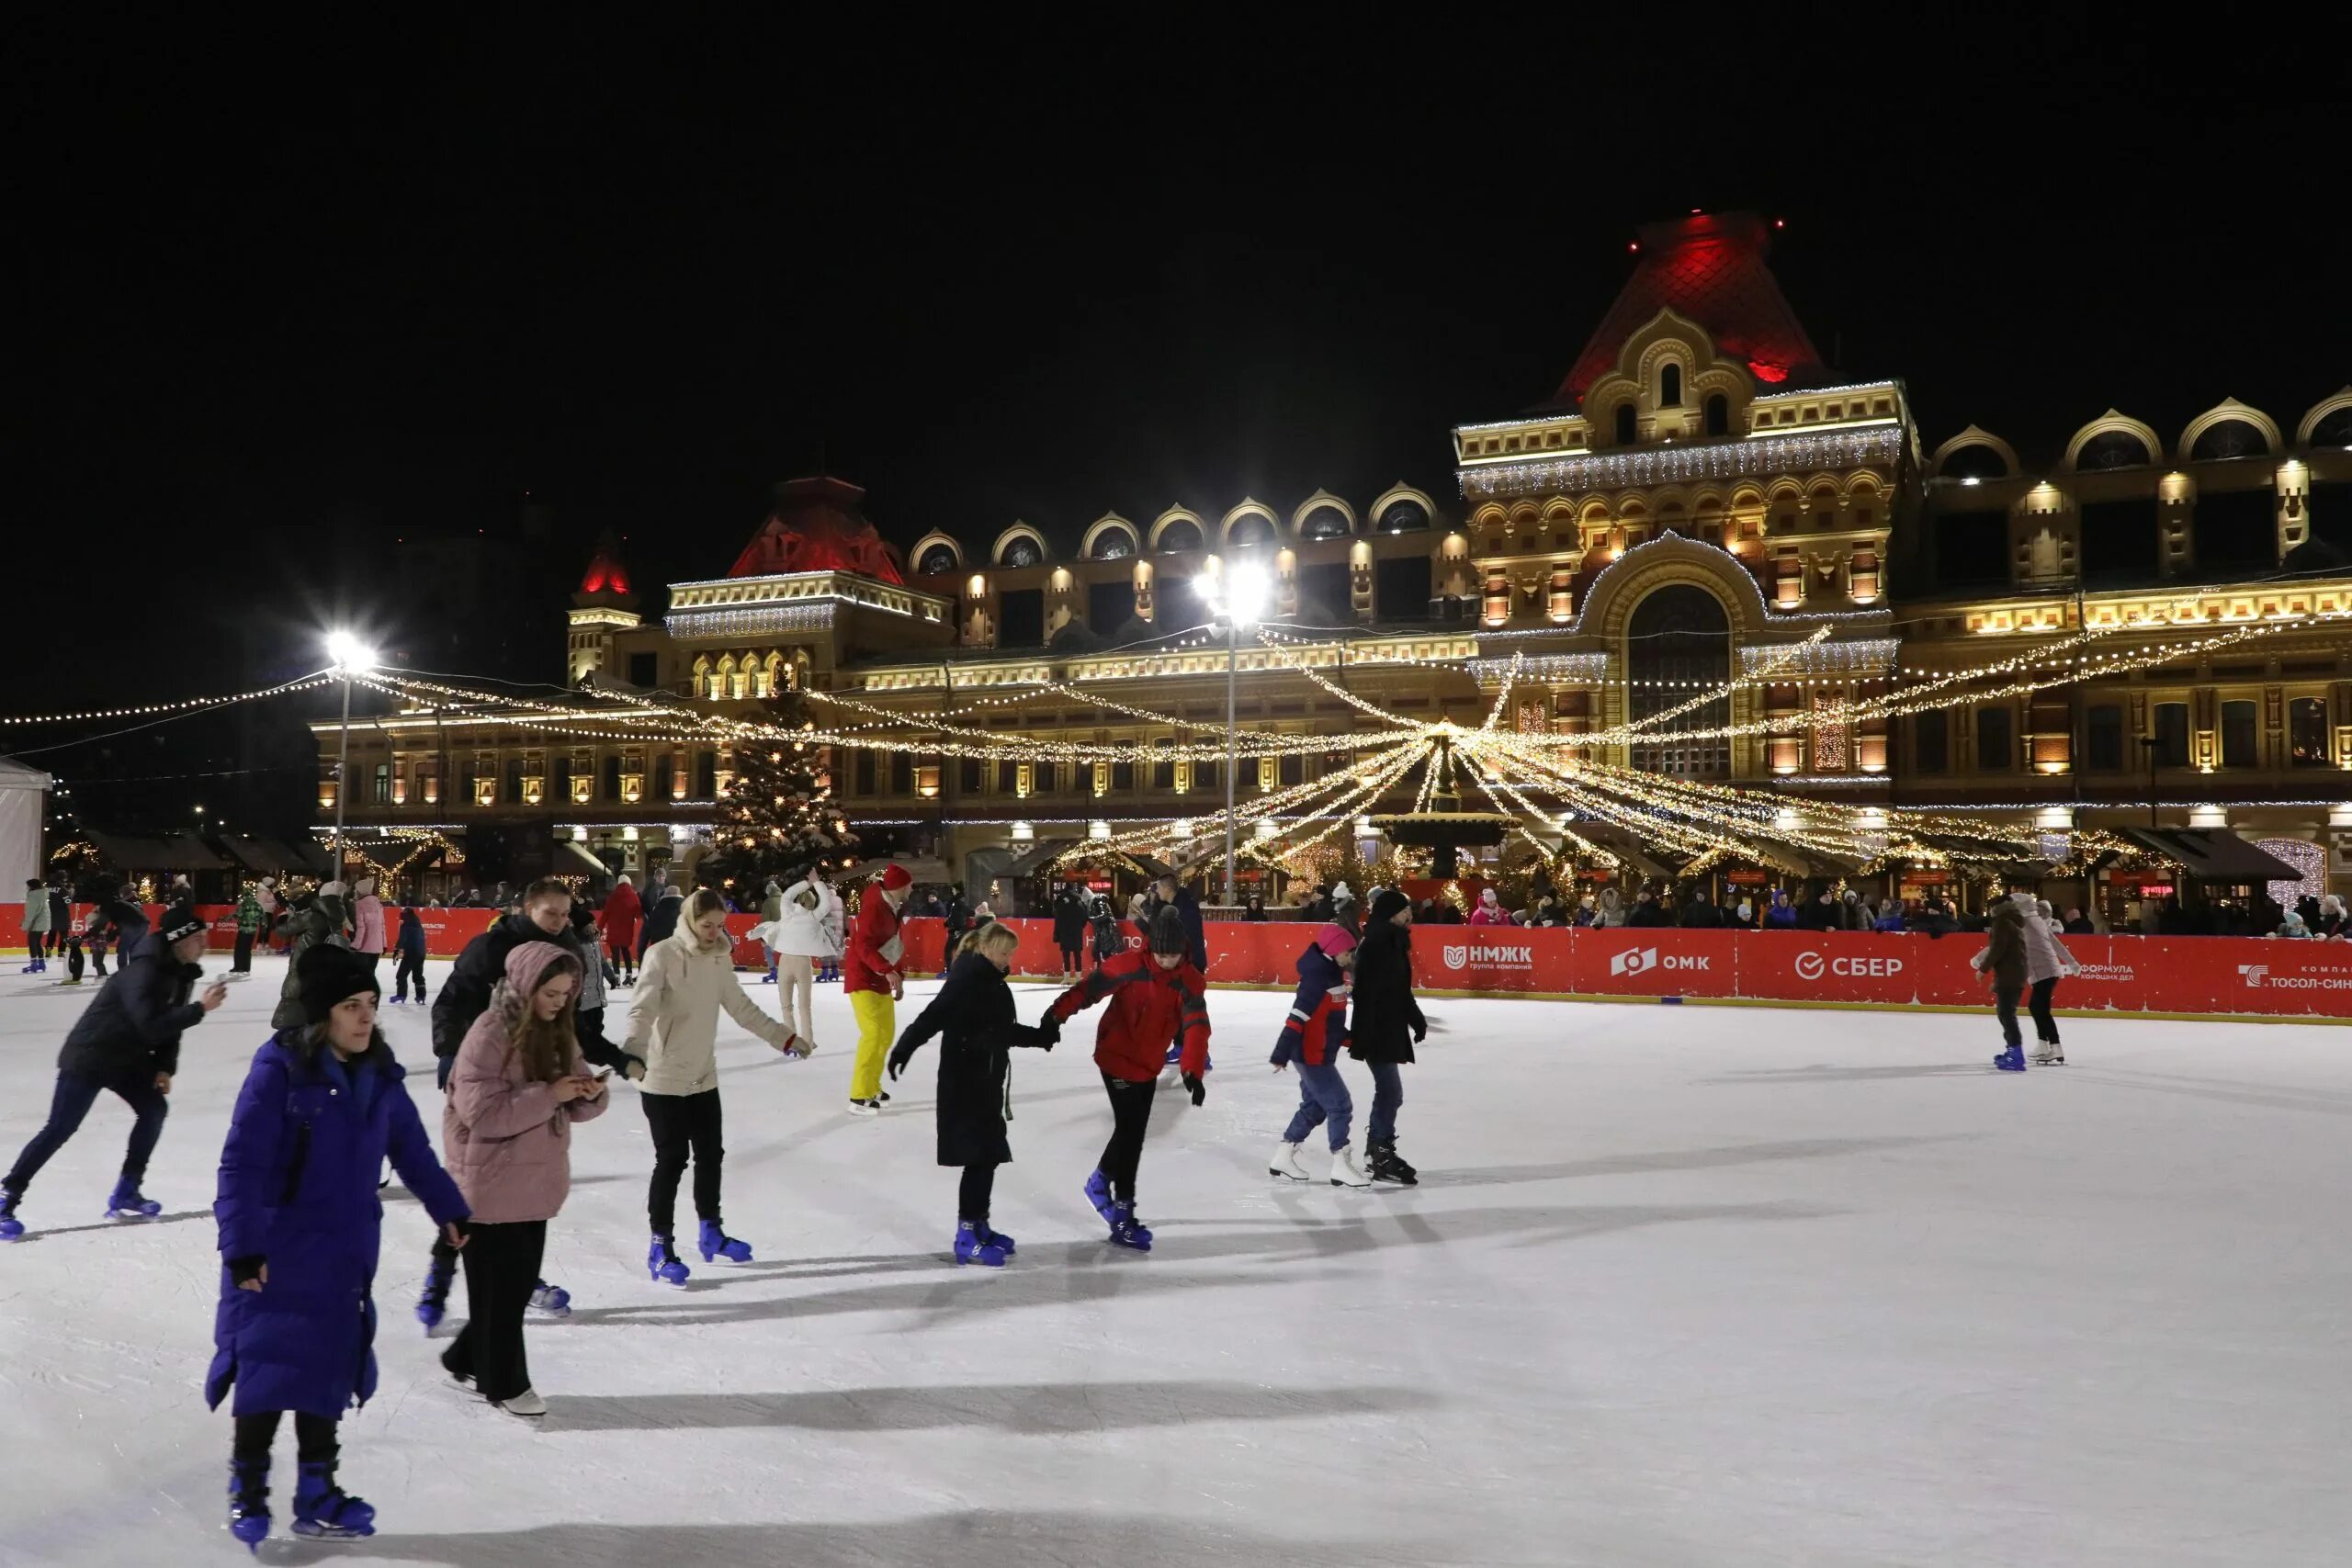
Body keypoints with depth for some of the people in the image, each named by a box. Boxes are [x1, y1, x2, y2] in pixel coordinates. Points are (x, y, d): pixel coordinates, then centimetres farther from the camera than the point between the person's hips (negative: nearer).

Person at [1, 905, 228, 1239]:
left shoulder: (179, 972, 0)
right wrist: (200, 1008, -34)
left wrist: (164, 1067, -1)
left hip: (126, 1056, 9)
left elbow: (169, 1023, 7)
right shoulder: (144, 972, -29)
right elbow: (151, 1026, -36)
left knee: (154, 1108, 3)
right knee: (60, 1128, -7)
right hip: (88, 1056, -9)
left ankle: (126, 1193, 12)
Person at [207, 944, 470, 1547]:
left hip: (344, 1254, 5)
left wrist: (448, 1209, 20)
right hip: (275, 1253, -5)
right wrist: (240, 1245, -21)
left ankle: (316, 1495, 24)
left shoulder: (379, 1075, 1)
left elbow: (412, 1149, 14)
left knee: (328, 1369, 11)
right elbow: (241, 1162, -18)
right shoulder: (280, 1069, -18)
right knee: (268, 1368, 3)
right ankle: (247, 1488, 24)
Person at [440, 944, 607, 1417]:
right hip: (492, 1186, -8)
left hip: (535, 1182, 8)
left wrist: (589, 1094, -11)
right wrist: (549, 1094, -27)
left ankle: (468, 1358, 35)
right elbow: (482, 1113, -24)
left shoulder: (557, 1033, 6)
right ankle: (503, 1383, 20)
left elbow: (572, 1106, 11)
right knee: (500, 1288, 5)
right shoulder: (489, 1036, -18)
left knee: (521, 1283, 16)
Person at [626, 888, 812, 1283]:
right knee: (672, 1159, -2)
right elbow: (642, 1010, -24)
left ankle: (711, 1232, 32)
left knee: (711, 1155, 14)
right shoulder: (663, 955, -16)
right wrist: (634, 1053, -41)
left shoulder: (719, 957, 3)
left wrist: (785, 1037, 11)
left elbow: (741, 1007, 12)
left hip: (704, 1077, 6)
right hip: (664, 1078, -6)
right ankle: (660, 1247, 12)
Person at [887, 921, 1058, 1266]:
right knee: (979, 1157, -7)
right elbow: (934, 1016, -29)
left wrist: (1041, 1035, 24)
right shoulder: (967, 979, -16)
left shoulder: (993, 983, 12)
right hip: (964, 1085, -9)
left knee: (989, 1155, 15)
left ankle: (979, 1225, 29)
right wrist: (905, 1047, -42)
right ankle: (967, 1238, 0)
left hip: (986, 1084, 9)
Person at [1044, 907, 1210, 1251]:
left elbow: (1196, 1026, -19)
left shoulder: (1191, 983, -10)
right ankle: (1122, 1215, -2)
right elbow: (1090, 987, -14)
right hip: (1116, 1056, -5)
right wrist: (1057, 1014, -21)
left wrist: (1192, 1070, -32)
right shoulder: (1129, 966, -19)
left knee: (1131, 1131, 17)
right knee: (1130, 1131, -10)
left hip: (1148, 1065, 6)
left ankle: (1101, 1181, 42)